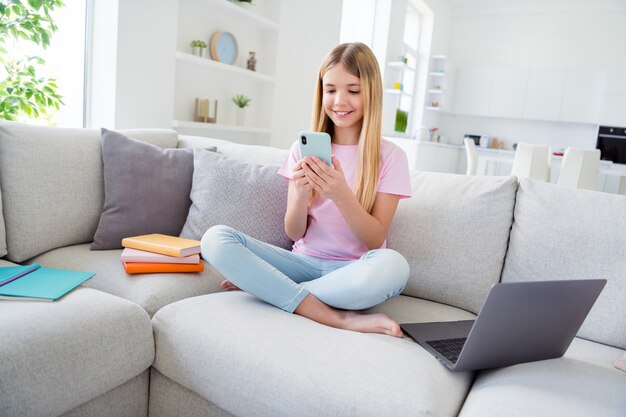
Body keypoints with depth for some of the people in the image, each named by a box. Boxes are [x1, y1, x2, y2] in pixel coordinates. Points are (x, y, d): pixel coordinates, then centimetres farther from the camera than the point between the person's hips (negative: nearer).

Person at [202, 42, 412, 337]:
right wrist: (301, 194, -20)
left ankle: (262, 285, -17)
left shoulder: (390, 156, -2)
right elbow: (294, 233, 2)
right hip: (304, 261, 2)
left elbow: (375, 241, -7)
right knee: (215, 238, -19)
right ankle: (340, 318, -24)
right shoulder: (304, 149, 5)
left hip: (352, 271, -2)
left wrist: (341, 194, -24)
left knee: (392, 265, -37)